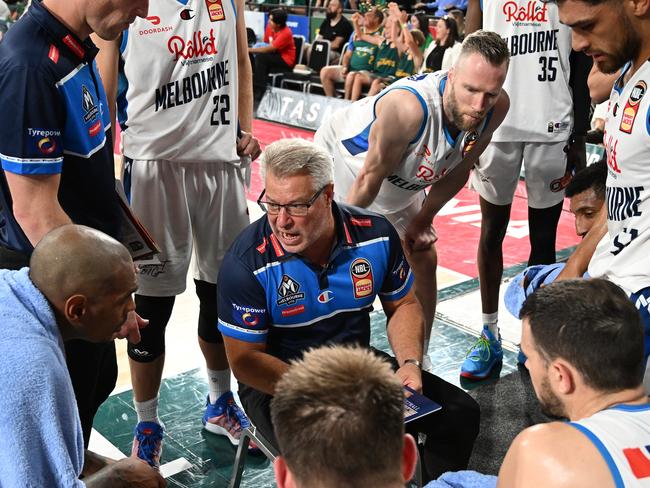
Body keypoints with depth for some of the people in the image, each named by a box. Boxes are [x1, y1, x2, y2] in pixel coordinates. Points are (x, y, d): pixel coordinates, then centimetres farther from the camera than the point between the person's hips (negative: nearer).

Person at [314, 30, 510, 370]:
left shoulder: (496, 108, -24)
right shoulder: (409, 106, -44)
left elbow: (459, 168, -6)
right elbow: (369, 179, -30)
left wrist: (423, 220, 2)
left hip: (403, 184, 6)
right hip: (341, 160, -6)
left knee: (423, 260, 11)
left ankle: (418, 359, 28)